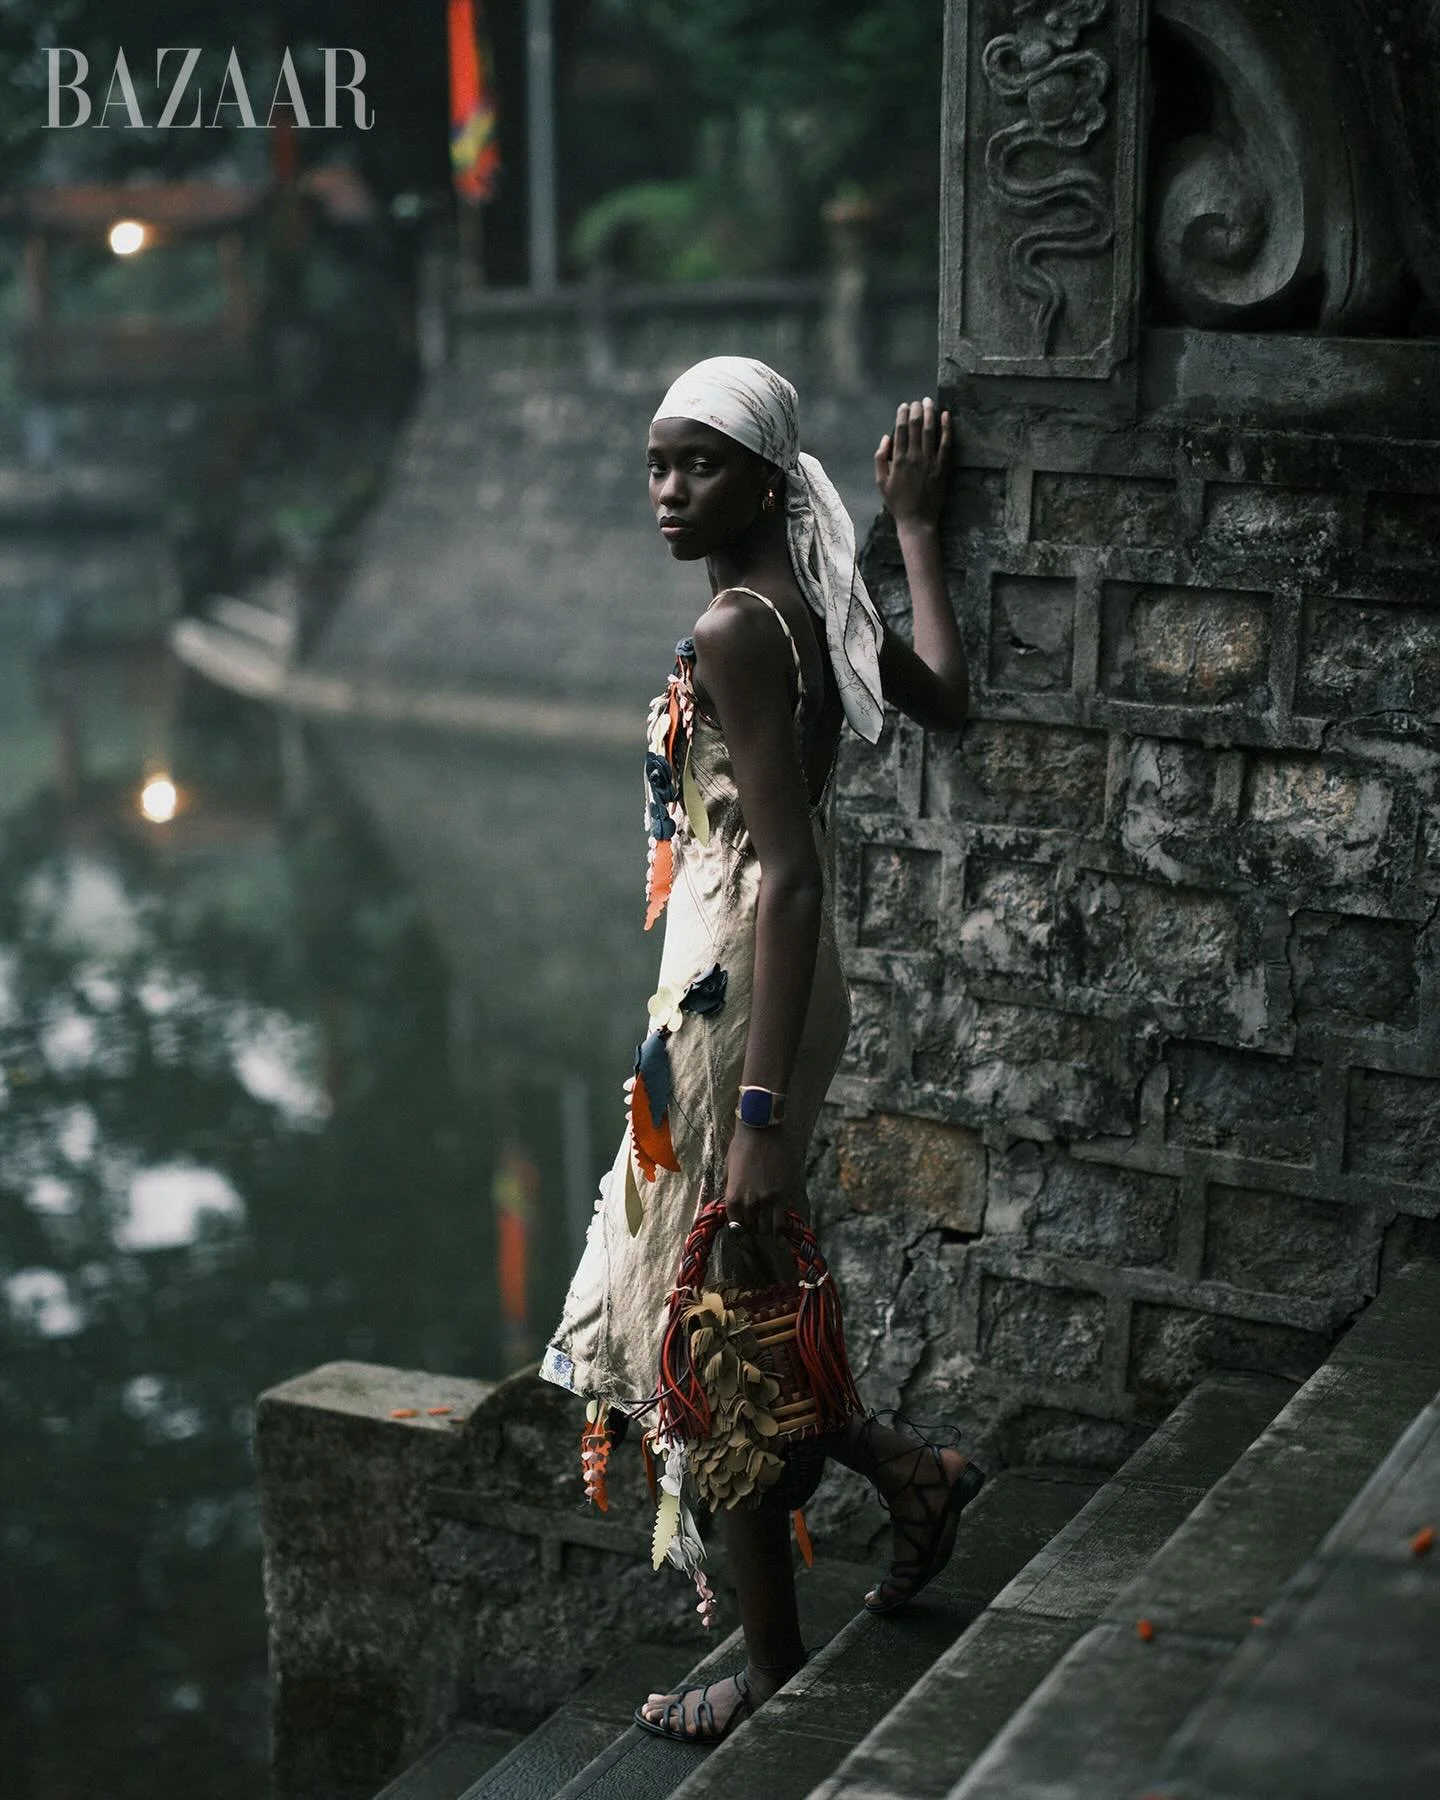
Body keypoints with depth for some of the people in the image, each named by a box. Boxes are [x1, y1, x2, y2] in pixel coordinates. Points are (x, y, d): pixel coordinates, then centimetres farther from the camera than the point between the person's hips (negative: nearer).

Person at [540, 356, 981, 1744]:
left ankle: (774, 1673, 18)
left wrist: (760, 1118, -28)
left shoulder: (733, 633, -19)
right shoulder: (815, 602, 7)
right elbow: (945, 697, 20)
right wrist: (917, 527, 25)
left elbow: (787, 876, -25)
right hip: (771, 990, 9)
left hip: (738, 997, -9)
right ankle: (909, 1472, 26)